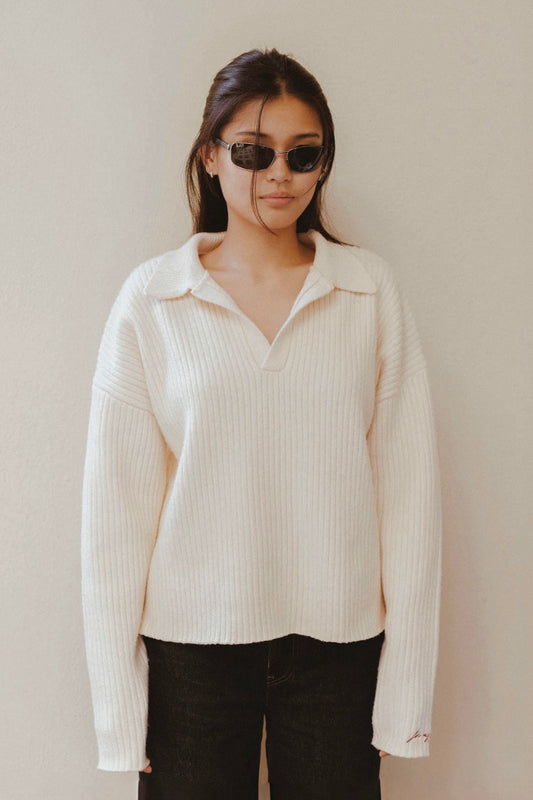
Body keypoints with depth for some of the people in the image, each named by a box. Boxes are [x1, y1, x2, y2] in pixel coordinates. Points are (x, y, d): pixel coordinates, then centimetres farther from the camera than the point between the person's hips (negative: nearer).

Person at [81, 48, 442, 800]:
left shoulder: (372, 290, 0)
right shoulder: (150, 299, -2)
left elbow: (409, 484, -1)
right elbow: (117, 503, -2)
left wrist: (407, 684, -3)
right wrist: (119, 709, -1)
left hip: (340, 641, 1)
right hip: (191, 643, 0)